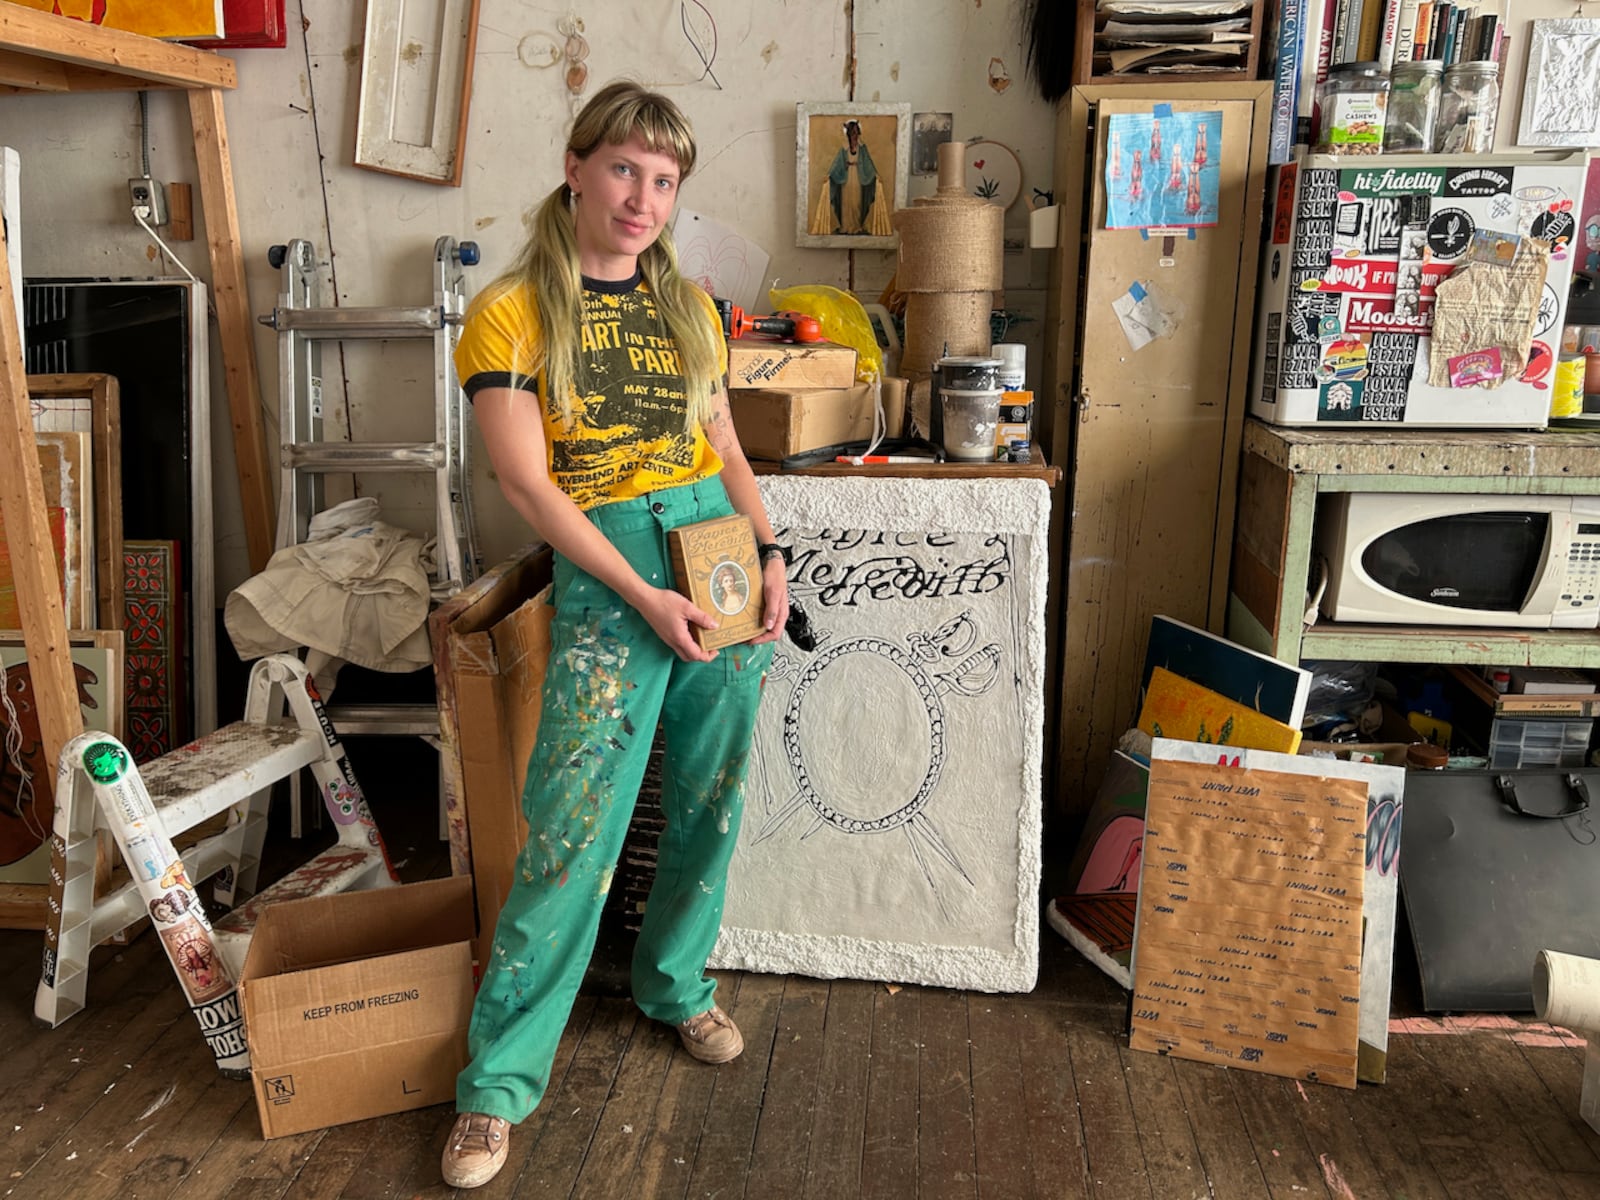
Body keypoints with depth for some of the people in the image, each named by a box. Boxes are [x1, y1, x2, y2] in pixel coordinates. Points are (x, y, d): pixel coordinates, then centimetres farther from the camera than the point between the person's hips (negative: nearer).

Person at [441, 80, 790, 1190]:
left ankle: (676, 984, 36)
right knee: (574, 831, -6)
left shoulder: (689, 305, 12)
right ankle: (500, 1080, 9)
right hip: (606, 575, -5)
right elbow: (527, 483, -9)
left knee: (711, 804, 12)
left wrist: (772, 551, 0)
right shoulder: (511, 314, -3)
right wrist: (644, 596, -14)